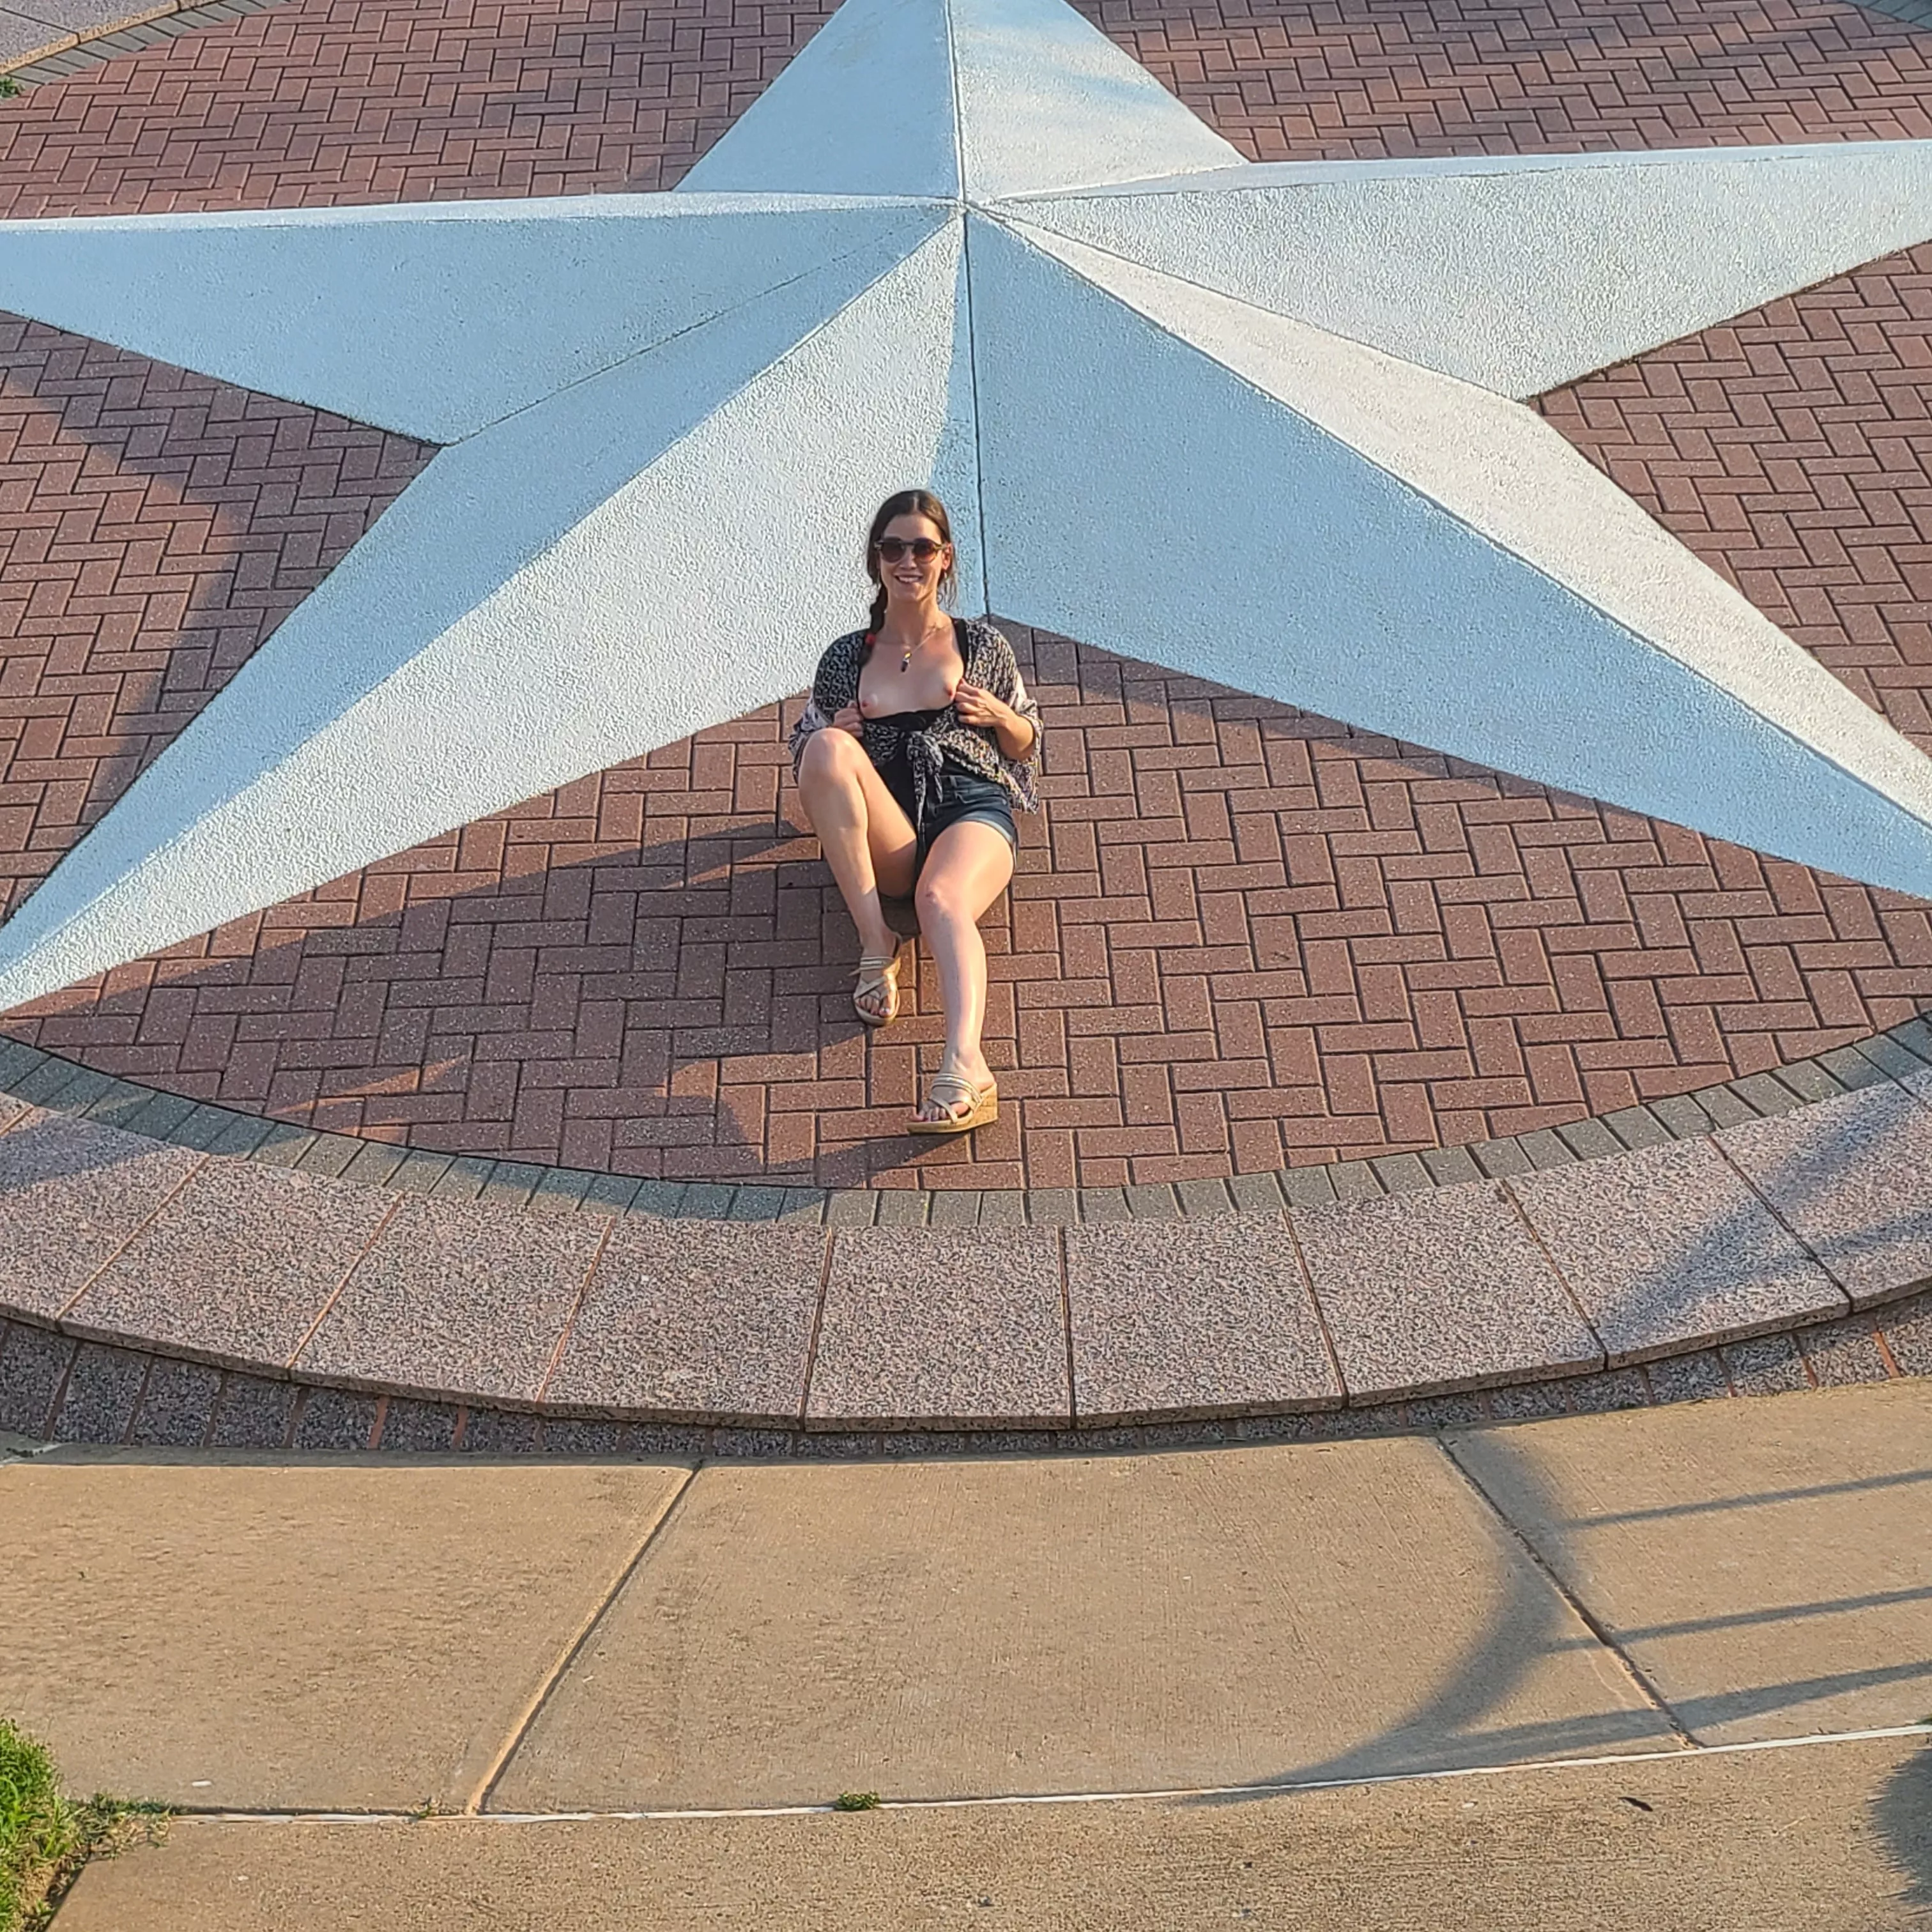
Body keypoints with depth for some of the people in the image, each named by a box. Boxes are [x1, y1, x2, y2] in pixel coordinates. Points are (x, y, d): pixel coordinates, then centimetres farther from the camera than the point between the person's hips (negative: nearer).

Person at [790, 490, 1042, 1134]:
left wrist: (998, 716, 1)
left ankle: (965, 1067, -61)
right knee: (829, 748, -29)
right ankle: (875, 942, -29)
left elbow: (1027, 745, 23)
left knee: (941, 898, -37)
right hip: (885, 834, 2)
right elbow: (803, 757, 24)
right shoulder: (846, 658, 19)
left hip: (973, 807, -2)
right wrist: (831, 739, 1)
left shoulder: (983, 646, 18)